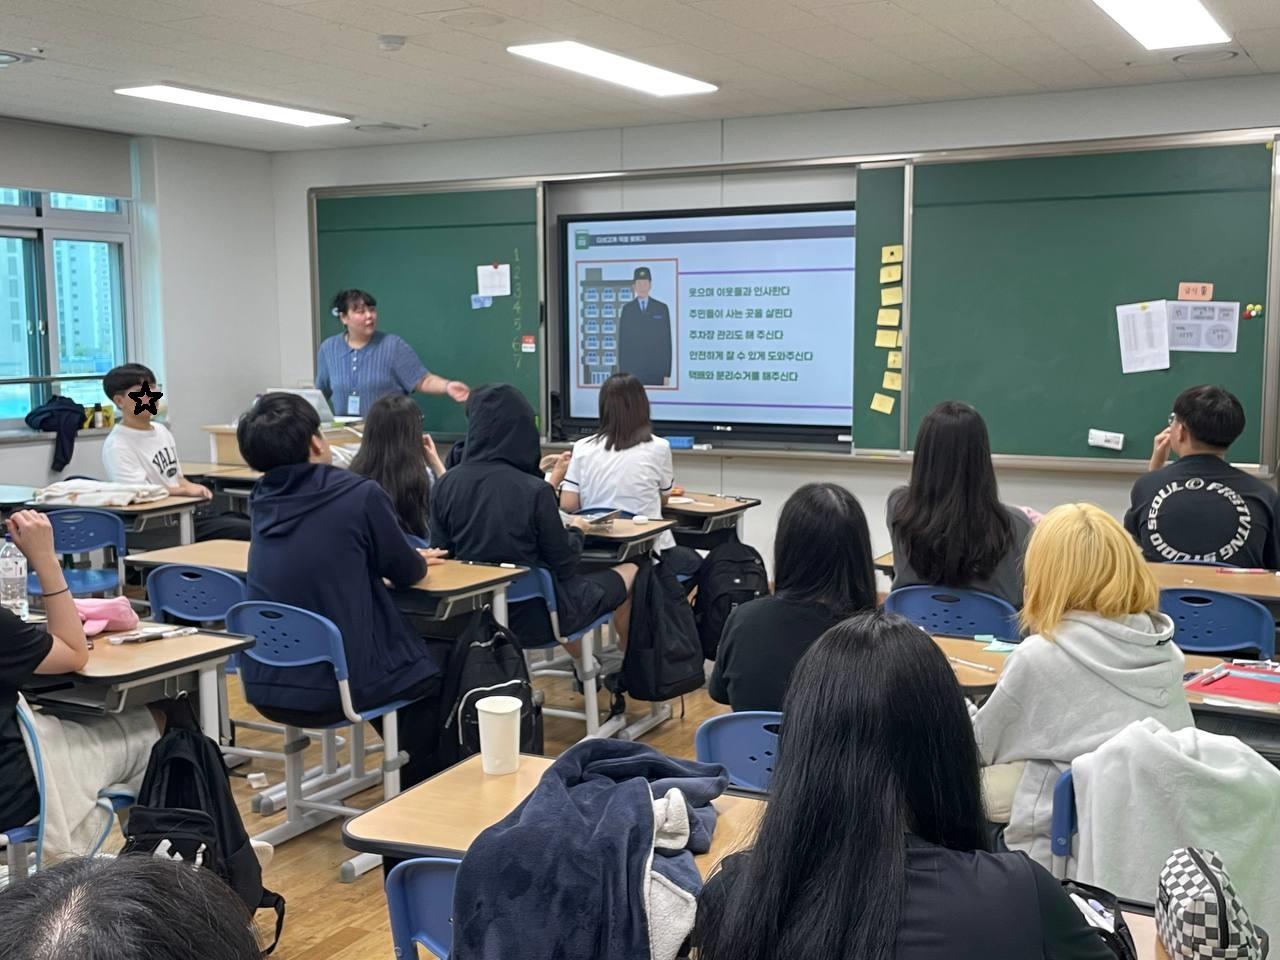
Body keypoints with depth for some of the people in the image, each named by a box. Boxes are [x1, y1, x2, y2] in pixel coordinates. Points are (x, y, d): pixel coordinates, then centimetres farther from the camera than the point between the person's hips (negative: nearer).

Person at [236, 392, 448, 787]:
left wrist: (410, 558, 30)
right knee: (435, 665, 22)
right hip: (336, 683, -6)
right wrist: (418, 562, 24)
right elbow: (406, 573, 0)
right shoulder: (360, 494, -14)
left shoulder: (262, 501, 6)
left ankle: (403, 765, 45)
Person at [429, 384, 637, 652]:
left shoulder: (445, 485, -10)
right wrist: (576, 532, 9)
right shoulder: (535, 491, -23)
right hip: (533, 616, -5)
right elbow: (564, 565, -13)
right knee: (630, 572, 19)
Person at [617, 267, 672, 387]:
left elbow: (667, 341, 4)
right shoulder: (627, 309, 7)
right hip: (632, 370, 0)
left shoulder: (662, 308, 6)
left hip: (656, 371, 0)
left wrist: (667, 373, -1)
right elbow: (622, 342, 6)